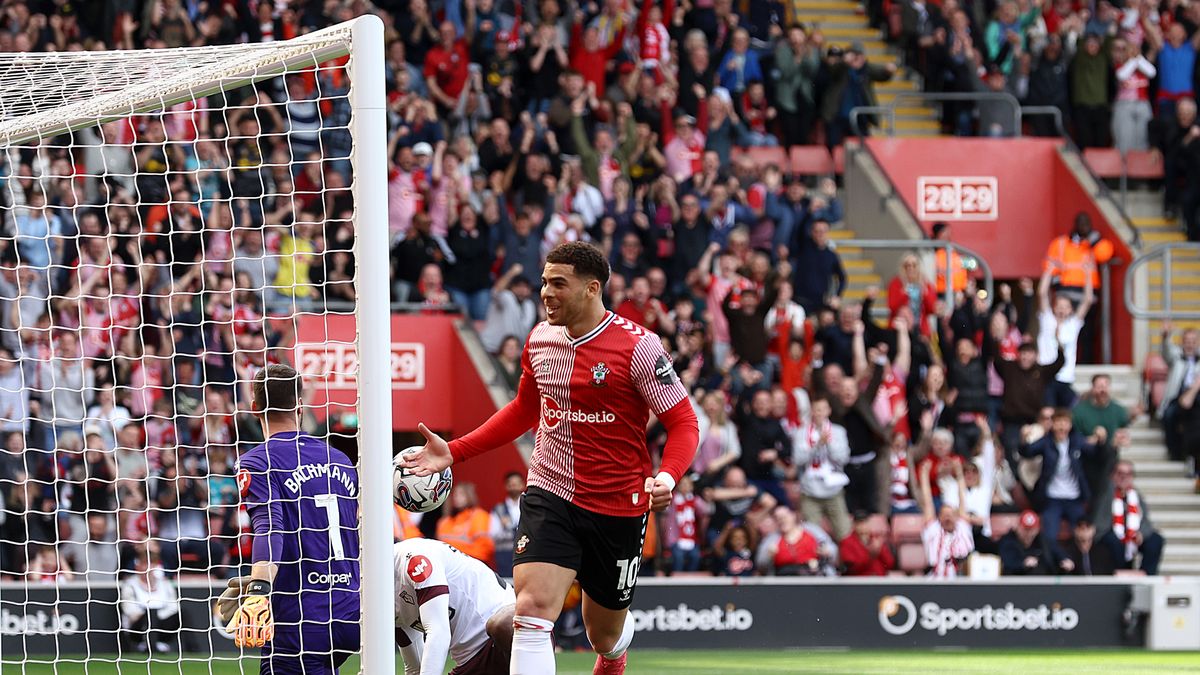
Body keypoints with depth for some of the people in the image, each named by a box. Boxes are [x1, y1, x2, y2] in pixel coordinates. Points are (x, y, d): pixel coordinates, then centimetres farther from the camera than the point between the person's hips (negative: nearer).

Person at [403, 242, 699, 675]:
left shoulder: (638, 347, -14)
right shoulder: (540, 339, 3)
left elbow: (683, 423, -10)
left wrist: (666, 478, -30)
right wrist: (454, 452, 13)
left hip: (618, 507, -3)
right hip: (549, 494, 3)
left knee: (605, 635, 14)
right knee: (531, 610, -21)